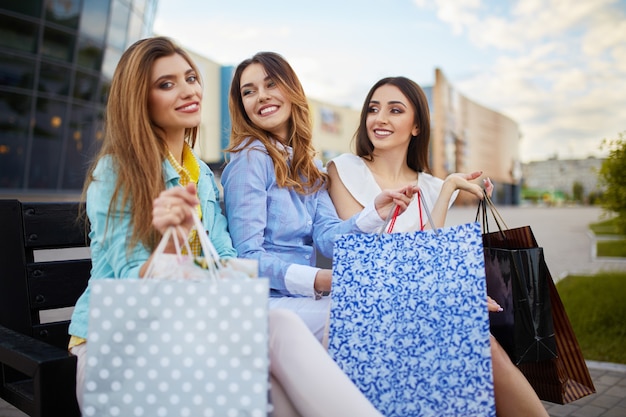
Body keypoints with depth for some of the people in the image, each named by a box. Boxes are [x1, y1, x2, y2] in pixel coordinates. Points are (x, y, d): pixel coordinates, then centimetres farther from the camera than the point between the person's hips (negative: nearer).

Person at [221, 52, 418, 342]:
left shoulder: (308, 164, 12)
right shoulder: (251, 158, -10)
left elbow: (327, 237, 0)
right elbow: (247, 256, -16)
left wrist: (375, 211, -16)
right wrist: (316, 280, -30)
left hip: (303, 298, 7)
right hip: (266, 301, -7)